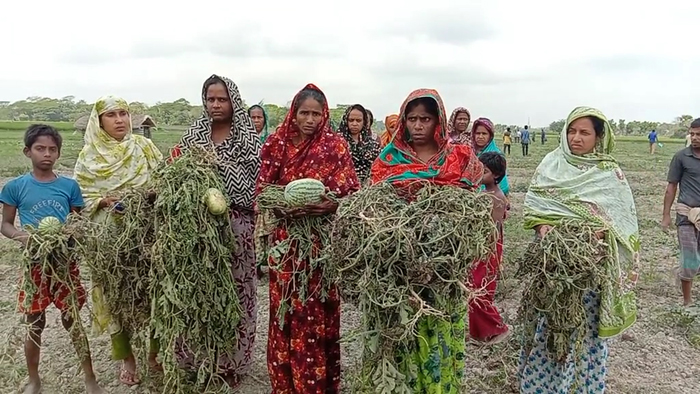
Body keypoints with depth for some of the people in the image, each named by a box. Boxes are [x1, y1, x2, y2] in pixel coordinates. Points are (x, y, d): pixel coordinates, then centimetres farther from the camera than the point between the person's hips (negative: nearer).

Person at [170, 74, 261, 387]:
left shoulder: (248, 139, -1)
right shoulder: (193, 135, 10)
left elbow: (253, 184, -11)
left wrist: (216, 165, -18)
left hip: (234, 225, -3)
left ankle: (230, 362, 20)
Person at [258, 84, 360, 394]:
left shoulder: (336, 145, -2)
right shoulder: (277, 144, 5)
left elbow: (353, 193, -4)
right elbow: (262, 191, 5)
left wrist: (330, 205, -23)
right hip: (285, 240, 3)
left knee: (318, 312, 4)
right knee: (285, 312, 9)